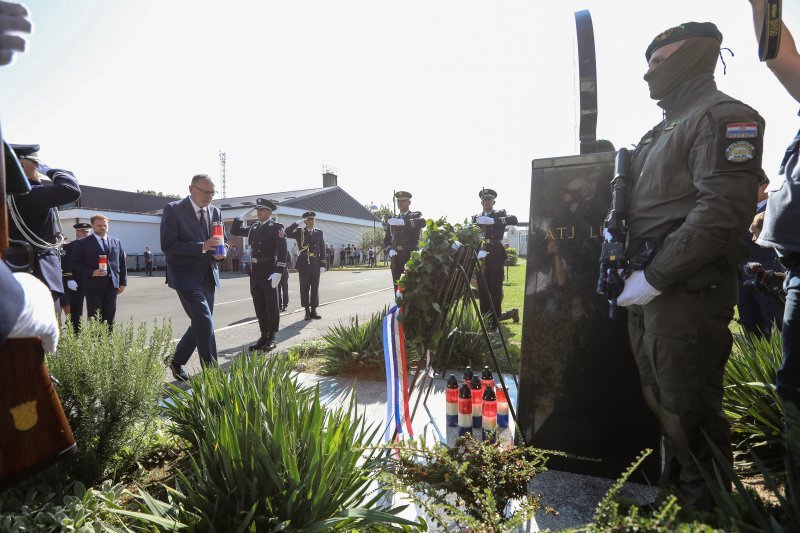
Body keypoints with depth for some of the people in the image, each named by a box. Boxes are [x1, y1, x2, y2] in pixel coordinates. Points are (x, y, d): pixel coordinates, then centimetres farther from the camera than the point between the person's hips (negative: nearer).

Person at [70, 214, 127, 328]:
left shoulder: (116, 242, 14)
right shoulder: (83, 243, 2)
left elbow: (122, 263, 15)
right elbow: (74, 263, -1)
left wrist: (123, 282, 9)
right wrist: (91, 272, -15)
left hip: (112, 284, 3)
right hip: (93, 285, -3)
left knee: (109, 317, 6)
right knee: (94, 318, 0)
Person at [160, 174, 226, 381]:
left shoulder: (215, 212, 10)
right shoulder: (173, 209, -8)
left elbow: (221, 242, 18)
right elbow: (168, 245, -15)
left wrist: (221, 252, -5)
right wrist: (202, 247, -25)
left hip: (208, 277, 7)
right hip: (186, 276, -7)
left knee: (201, 324, 13)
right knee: (205, 323, -13)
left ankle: (177, 361, 34)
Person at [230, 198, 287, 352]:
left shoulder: (277, 227, -7)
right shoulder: (254, 228, 14)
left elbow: (282, 251, -15)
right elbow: (234, 231, 21)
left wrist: (278, 272, -23)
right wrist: (244, 215, 11)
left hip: (269, 271, -7)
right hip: (254, 271, 7)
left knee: (272, 306, 3)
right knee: (259, 306, 11)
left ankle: (272, 338, 12)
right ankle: (264, 336, 21)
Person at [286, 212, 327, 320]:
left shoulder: (319, 233, 8)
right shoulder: (299, 232, 5)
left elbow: (322, 250, 6)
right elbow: (287, 232, -13)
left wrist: (323, 264, -1)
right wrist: (298, 222, -13)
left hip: (315, 264, 1)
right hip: (303, 264, -1)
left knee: (315, 288, 6)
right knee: (304, 288, 3)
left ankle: (314, 310, 15)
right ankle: (307, 311, 12)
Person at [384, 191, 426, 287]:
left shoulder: (416, 215, 8)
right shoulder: (392, 220, 19)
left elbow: (422, 222, -17)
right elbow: (386, 240, 18)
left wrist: (401, 222, -24)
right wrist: (390, 250, -4)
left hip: (412, 255, -3)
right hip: (396, 257, 3)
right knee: (397, 285, 1)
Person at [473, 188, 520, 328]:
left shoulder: (500, 214, 9)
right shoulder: (476, 217, 16)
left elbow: (514, 219, -13)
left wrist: (491, 221, -21)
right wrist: (478, 251, -16)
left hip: (496, 255, -3)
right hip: (481, 255, 3)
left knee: (495, 289, -3)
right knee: (483, 289, 5)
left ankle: (495, 321, 2)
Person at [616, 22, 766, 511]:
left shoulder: (723, 116, -7)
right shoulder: (662, 131, 21)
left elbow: (722, 212, -20)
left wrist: (656, 277, -20)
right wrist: (635, 272, 13)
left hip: (687, 290, -9)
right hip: (648, 286, 9)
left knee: (689, 409, 1)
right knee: (658, 398, 18)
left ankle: (706, 506, 22)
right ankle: (672, 487, 36)